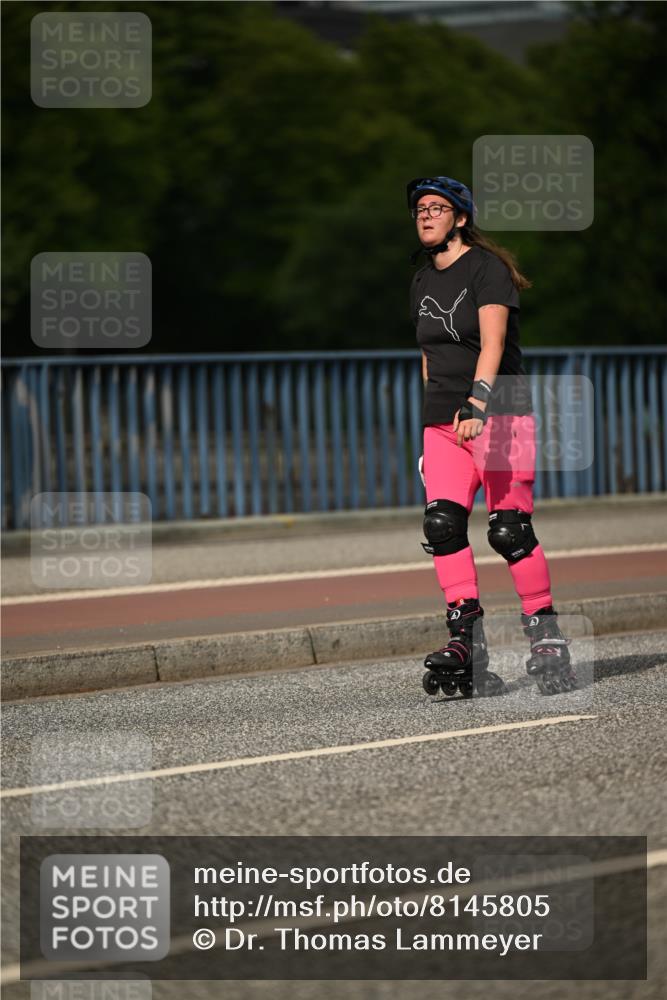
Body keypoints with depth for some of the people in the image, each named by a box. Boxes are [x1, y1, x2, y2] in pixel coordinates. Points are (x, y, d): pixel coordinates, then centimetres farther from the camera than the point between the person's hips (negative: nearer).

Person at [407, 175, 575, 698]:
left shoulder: (487, 268, -8)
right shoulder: (422, 283, 15)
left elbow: (492, 341, -22)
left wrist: (476, 401, -35)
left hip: (500, 413, -6)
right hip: (444, 421, 6)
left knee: (510, 531, -10)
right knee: (442, 525, -12)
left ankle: (548, 641, 2)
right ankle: (468, 644, -14)